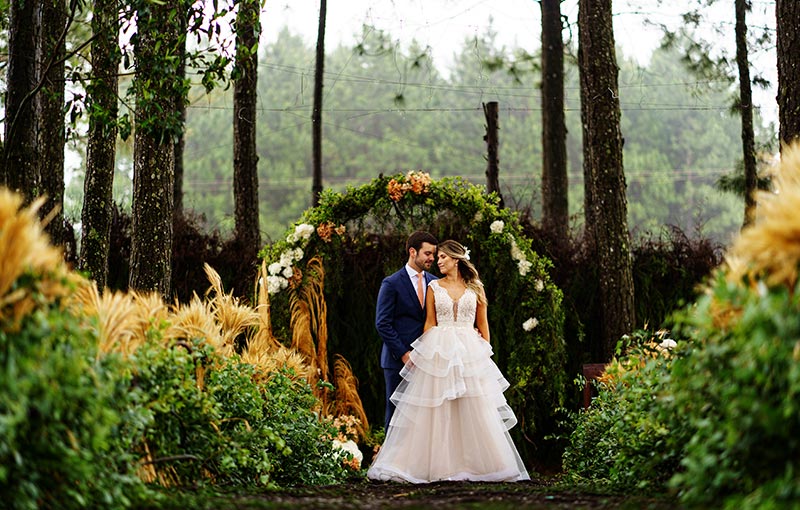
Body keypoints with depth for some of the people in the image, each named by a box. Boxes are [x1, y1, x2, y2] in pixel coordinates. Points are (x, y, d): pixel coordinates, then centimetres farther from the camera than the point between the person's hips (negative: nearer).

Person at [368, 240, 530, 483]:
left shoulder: (475, 288, 8)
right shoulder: (434, 287, 7)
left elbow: (483, 324, 10)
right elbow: (429, 323, 6)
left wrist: (485, 352, 4)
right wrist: (425, 351, -2)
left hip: (470, 351, 0)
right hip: (438, 351, 0)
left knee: (476, 411, 0)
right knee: (435, 410, -1)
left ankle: (481, 464, 8)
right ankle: (434, 463, 5)